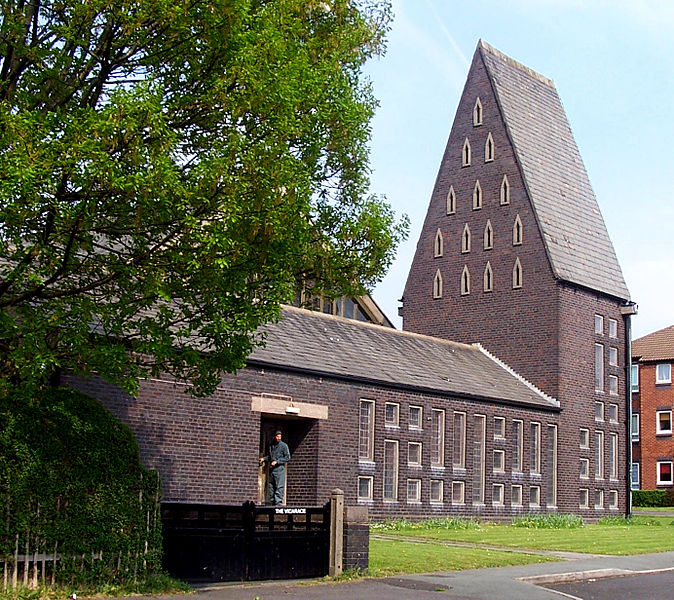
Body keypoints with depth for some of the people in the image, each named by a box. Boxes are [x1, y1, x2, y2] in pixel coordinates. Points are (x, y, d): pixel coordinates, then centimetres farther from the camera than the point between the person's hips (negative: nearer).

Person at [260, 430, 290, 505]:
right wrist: (263, 459, 9)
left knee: (279, 487, -11)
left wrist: (277, 461, -13)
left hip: (279, 468, -6)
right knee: (271, 487, 7)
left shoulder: (284, 445, -1)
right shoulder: (271, 445, 16)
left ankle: (278, 502, -12)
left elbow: (287, 457, -6)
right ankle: (273, 502, 13)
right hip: (271, 468, 6)